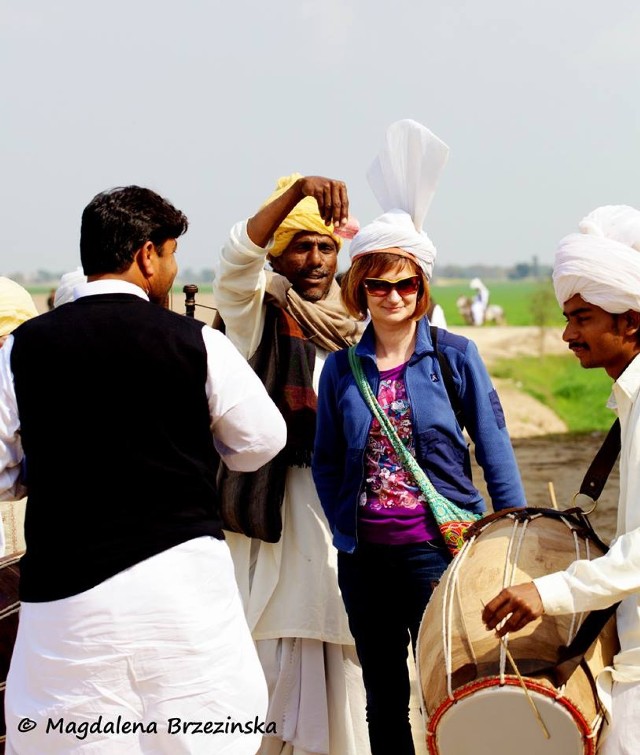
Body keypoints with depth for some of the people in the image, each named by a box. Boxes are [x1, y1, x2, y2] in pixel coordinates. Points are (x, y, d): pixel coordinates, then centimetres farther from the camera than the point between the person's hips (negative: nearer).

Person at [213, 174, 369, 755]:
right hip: (282, 511, -4)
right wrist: (297, 191, -30)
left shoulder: (354, 327, 15)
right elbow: (237, 259, -18)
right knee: (282, 673, -4)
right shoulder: (260, 315, 2)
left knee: (348, 676, 5)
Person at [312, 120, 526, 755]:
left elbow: (494, 450, 0)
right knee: (384, 700, 15)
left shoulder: (454, 356, -2)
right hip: (364, 555, 3)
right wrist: (346, 529, 3)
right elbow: (326, 462, 11)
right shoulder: (341, 369, 4)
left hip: (438, 547, -3)